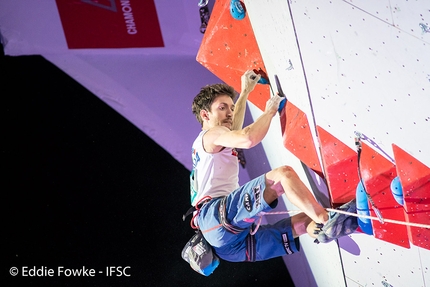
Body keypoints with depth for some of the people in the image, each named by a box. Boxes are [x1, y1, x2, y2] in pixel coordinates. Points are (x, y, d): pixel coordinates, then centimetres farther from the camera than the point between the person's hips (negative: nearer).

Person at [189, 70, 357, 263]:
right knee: (284, 173, -24)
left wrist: (245, 91, 61)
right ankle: (327, 221, -30)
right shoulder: (210, 135, 5)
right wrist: (270, 110, 1)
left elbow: (234, 129, 55)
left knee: (309, 221, 1)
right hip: (215, 214, -10)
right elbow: (248, 138, -16)